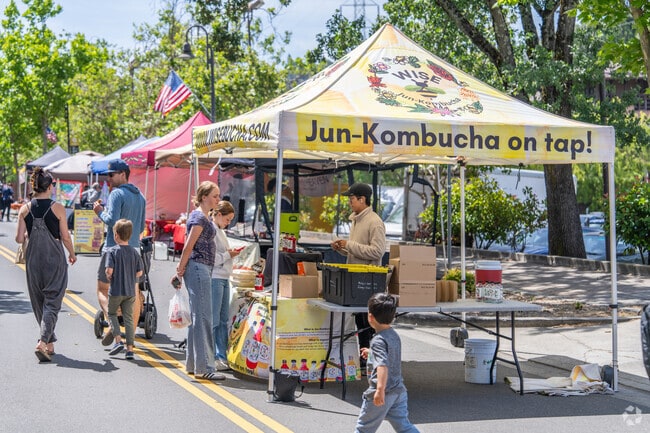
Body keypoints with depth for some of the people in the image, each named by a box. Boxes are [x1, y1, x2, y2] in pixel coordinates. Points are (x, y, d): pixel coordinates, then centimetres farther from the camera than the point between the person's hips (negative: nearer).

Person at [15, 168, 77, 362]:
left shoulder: (25, 209, -2)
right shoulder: (58, 208, -9)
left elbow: (19, 239, -4)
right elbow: (65, 237, -5)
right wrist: (72, 254, 12)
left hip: (33, 260, 3)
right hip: (55, 260, -3)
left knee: (39, 302, 15)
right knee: (52, 302, 1)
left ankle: (50, 344, 22)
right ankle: (43, 342, -16)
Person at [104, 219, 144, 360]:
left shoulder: (112, 251, -11)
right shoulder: (135, 252, 0)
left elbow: (109, 270, -20)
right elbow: (139, 272, 1)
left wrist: (109, 277, 1)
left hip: (116, 291, -3)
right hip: (130, 291, 3)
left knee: (112, 314, 16)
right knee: (128, 318, 8)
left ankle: (118, 340, 0)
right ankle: (130, 348, 5)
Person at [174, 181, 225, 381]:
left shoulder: (202, 216, 17)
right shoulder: (200, 218, -14)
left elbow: (190, 246, 19)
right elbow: (188, 246, -15)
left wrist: (181, 269, 17)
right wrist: (181, 269, -8)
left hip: (200, 270, 10)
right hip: (198, 268, -10)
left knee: (197, 317, 13)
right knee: (203, 318, -9)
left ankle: (192, 364, 19)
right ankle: (204, 367, -8)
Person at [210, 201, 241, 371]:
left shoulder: (220, 231, 19)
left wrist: (231, 254, 9)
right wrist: (228, 255, -12)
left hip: (224, 279, 10)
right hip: (214, 279, -10)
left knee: (223, 320, 11)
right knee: (213, 320, -6)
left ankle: (222, 356, 16)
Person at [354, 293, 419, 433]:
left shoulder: (378, 340, -18)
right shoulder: (395, 336, 10)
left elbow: (383, 365, -33)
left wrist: (381, 390, -44)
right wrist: (371, 353, 43)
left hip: (381, 394, -8)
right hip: (399, 390, 8)